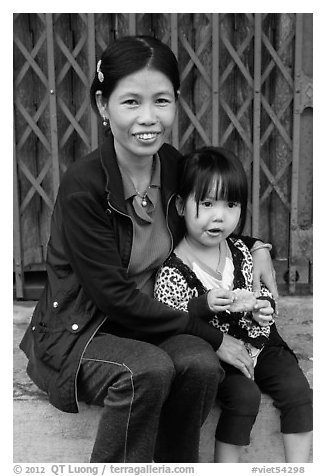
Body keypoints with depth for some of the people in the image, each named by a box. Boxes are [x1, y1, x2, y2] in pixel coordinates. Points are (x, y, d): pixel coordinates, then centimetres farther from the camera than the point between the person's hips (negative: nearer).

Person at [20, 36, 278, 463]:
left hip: (151, 320, 5)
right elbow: (114, 296, -20)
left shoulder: (172, 164, -3)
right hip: (80, 330, -5)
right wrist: (209, 335, -17)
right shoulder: (83, 187, -22)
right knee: (148, 370, -32)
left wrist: (256, 247, 1)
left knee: (200, 364, -24)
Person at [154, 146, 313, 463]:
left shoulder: (239, 250, -1)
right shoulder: (173, 271, -20)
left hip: (254, 343, 6)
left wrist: (262, 307, -10)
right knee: (244, 394, -25)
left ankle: (298, 466, 9)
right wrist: (204, 306, -33)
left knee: (297, 388, -5)